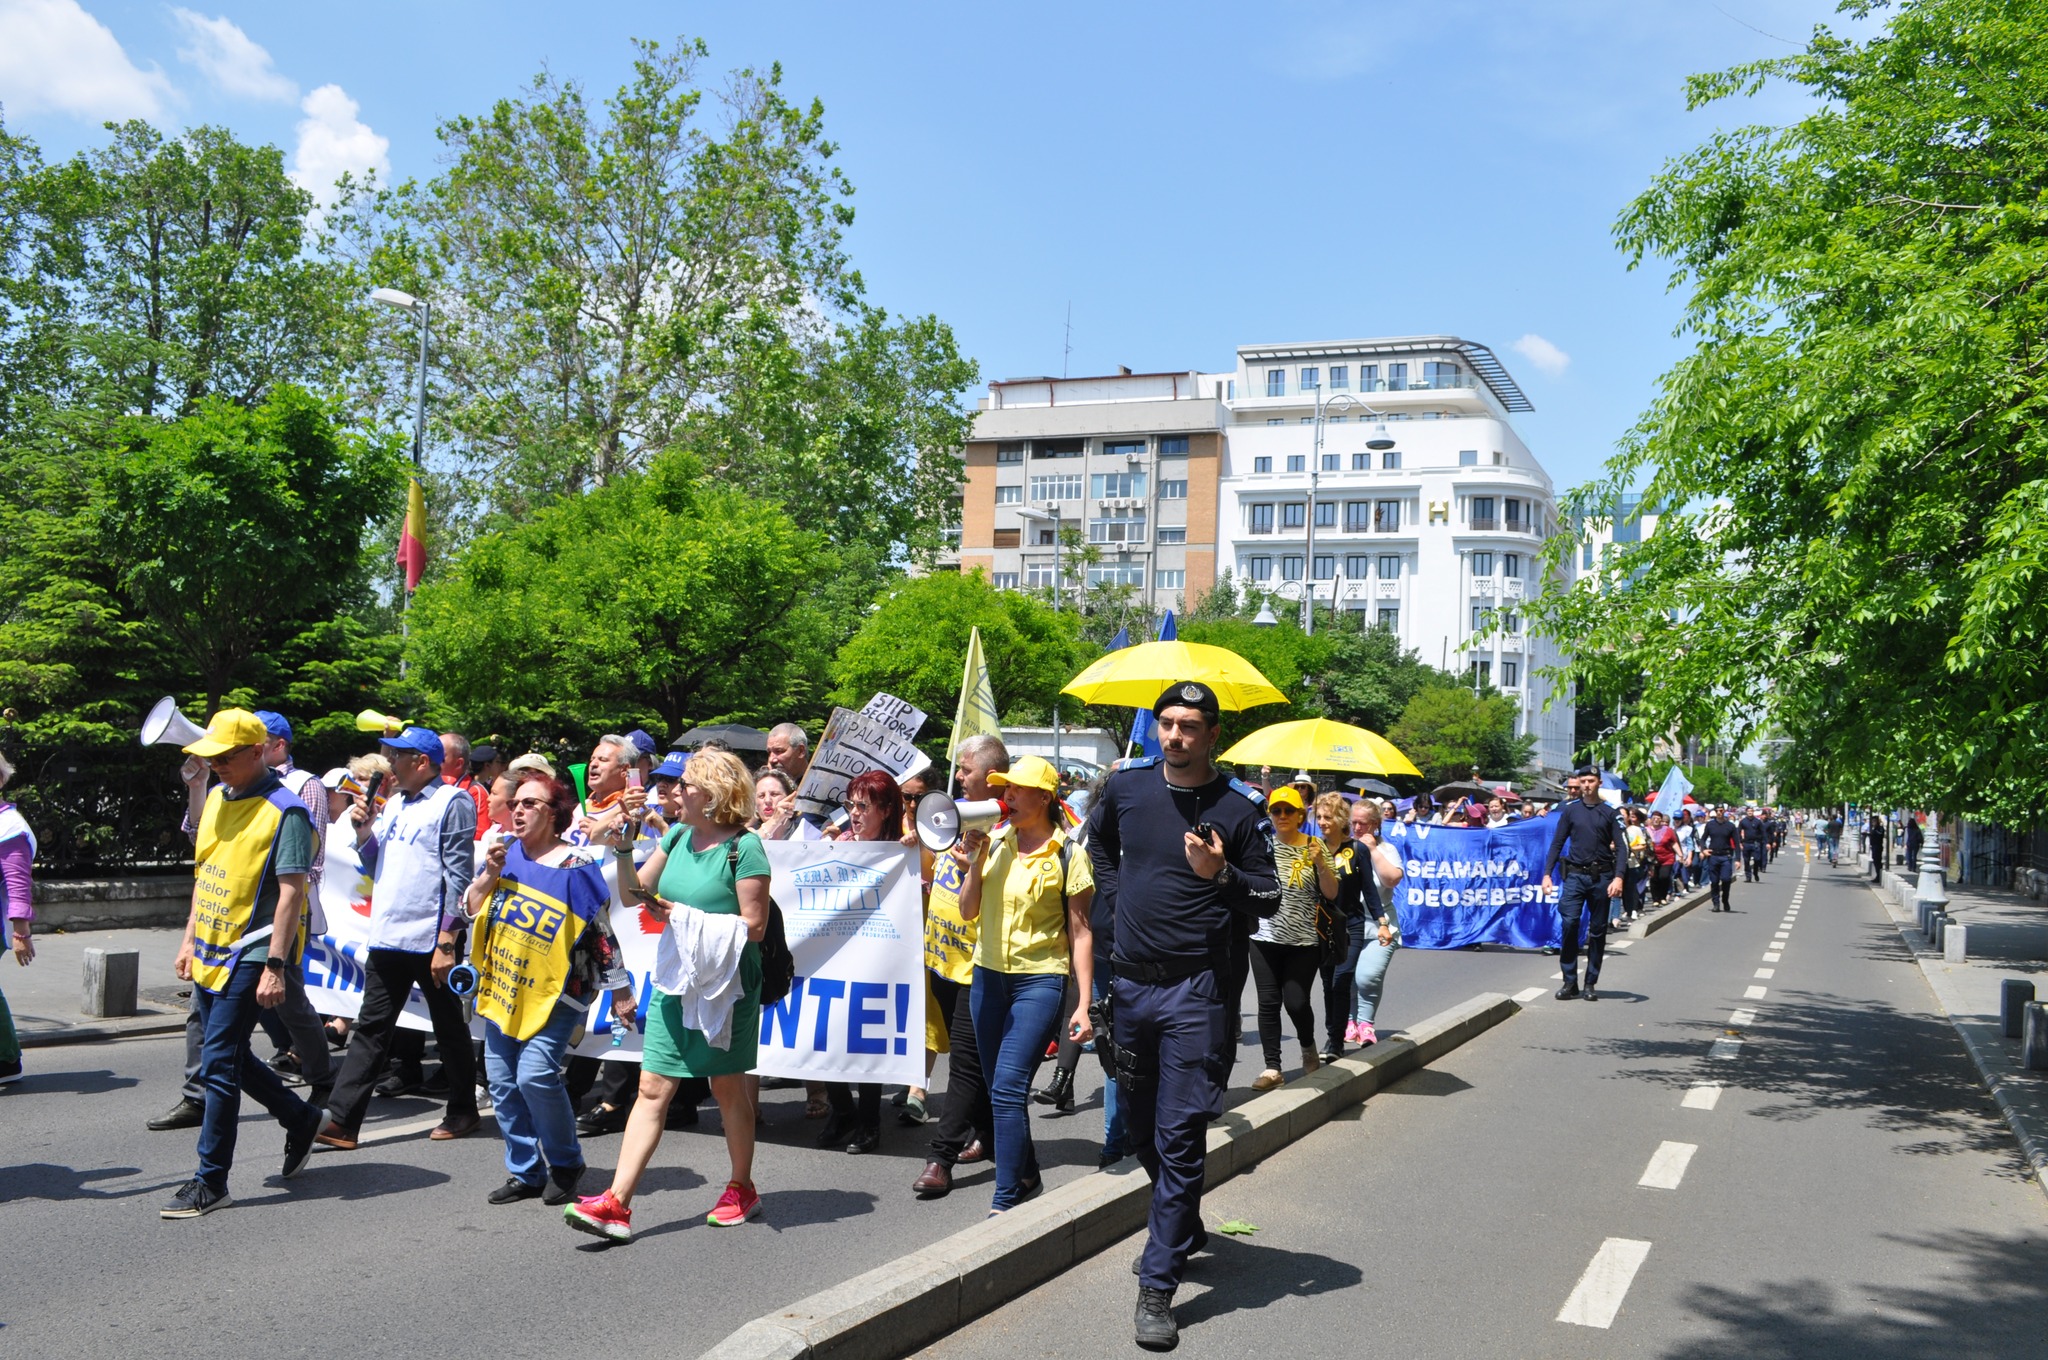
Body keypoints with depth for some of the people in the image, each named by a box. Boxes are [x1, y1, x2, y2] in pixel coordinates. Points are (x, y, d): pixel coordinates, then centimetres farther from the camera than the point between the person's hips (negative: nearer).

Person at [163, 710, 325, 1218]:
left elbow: (291, 892, -18)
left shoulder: (285, 811, -15)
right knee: (228, 1058, 15)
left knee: (218, 1066, -7)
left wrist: (274, 966, -22)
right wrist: (189, 939, 17)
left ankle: (211, 1181, 3)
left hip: (251, 956, -9)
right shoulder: (216, 799, 10)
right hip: (212, 950, 9)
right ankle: (301, 1119, 35)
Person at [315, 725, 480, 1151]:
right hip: (388, 937, 7)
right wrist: (363, 829, 3)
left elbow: (459, 876, -14)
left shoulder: (452, 803, -9)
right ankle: (341, 1120, 4)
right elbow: (375, 863, 21)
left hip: (431, 940, -7)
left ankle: (463, 1111, 21)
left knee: (449, 1029, 7)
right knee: (370, 1028, 5)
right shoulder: (395, 804, 15)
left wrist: (447, 941, -18)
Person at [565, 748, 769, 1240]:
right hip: (674, 981, 6)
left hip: (725, 983, -6)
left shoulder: (743, 847, -13)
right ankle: (616, 1203, -3)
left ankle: (741, 1189, 27)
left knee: (728, 1088, 9)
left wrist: (685, 916, -17)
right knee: (652, 1089, 0)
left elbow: (753, 925, -15)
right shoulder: (678, 836, 8)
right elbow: (636, 892, 11)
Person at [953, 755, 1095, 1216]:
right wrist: (973, 867, -9)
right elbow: (968, 912, 7)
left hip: (1040, 980, -6)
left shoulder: (1067, 856, -7)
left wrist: (1084, 1005, -9)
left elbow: (1080, 933, -6)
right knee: (1000, 1090, 13)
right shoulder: (994, 843, 5)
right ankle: (1027, 1177, 33)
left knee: (1008, 1089, -14)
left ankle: (1006, 1201, -6)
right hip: (989, 975, 6)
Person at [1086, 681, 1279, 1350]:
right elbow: (1098, 838, 25)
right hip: (1129, 982, 5)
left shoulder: (1241, 807, -7)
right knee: (1140, 1125, 18)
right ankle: (1183, 1226, 42)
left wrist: (1222, 875, -21)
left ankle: (1158, 1283, -2)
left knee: (1179, 1137, -6)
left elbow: (1270, 896, -3)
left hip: (1194, 991, -5)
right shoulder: (1127, 785, 3)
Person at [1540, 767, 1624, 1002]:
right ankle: (1569, 982, -4)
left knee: (1598, 930, 5)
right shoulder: (1570, 811, 7)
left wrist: (1618, 877, -11)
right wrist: (1547, 873, -3)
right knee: (1570, 923, -13)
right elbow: (1557, 843, 6)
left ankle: (1590, 983, 13)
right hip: (1576, 875, -1)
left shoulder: (1608, 813, 7)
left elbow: (1620, 847, 3)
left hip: (1601, 876, 1)